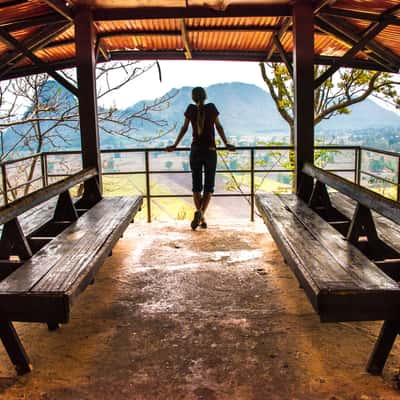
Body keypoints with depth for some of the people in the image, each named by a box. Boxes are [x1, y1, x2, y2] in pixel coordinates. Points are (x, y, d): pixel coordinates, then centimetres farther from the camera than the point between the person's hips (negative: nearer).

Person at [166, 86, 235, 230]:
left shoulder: (190, 109, -1)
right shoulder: (212, 107, -1)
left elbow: (184, 128, 3)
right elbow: (219, 127, 3)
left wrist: (175, 145, 13)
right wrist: (227, 144, 13)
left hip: (195, 151, 1)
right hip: (210, 152, -1)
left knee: (196, 185, 10)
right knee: (209, 186, 4)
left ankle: (199, 215, -7)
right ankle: (201, 213, -18)